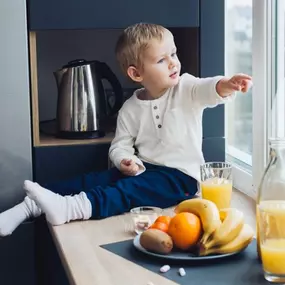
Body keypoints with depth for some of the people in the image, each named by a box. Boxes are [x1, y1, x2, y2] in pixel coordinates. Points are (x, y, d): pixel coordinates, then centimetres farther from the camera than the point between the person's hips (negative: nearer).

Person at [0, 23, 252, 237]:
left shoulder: (187, 88, -6)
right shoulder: (131, 109, 3)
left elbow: (209, 90, -26)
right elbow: (121, 145, 6)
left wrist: (228, 85, -50)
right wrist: (124, 160, -18)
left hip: (181, 175, -5)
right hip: (143, 168, 5)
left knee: (130, 190, -30)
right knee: (90, 180, -10)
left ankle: (70, 208, -51)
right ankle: (30, 206, -15)